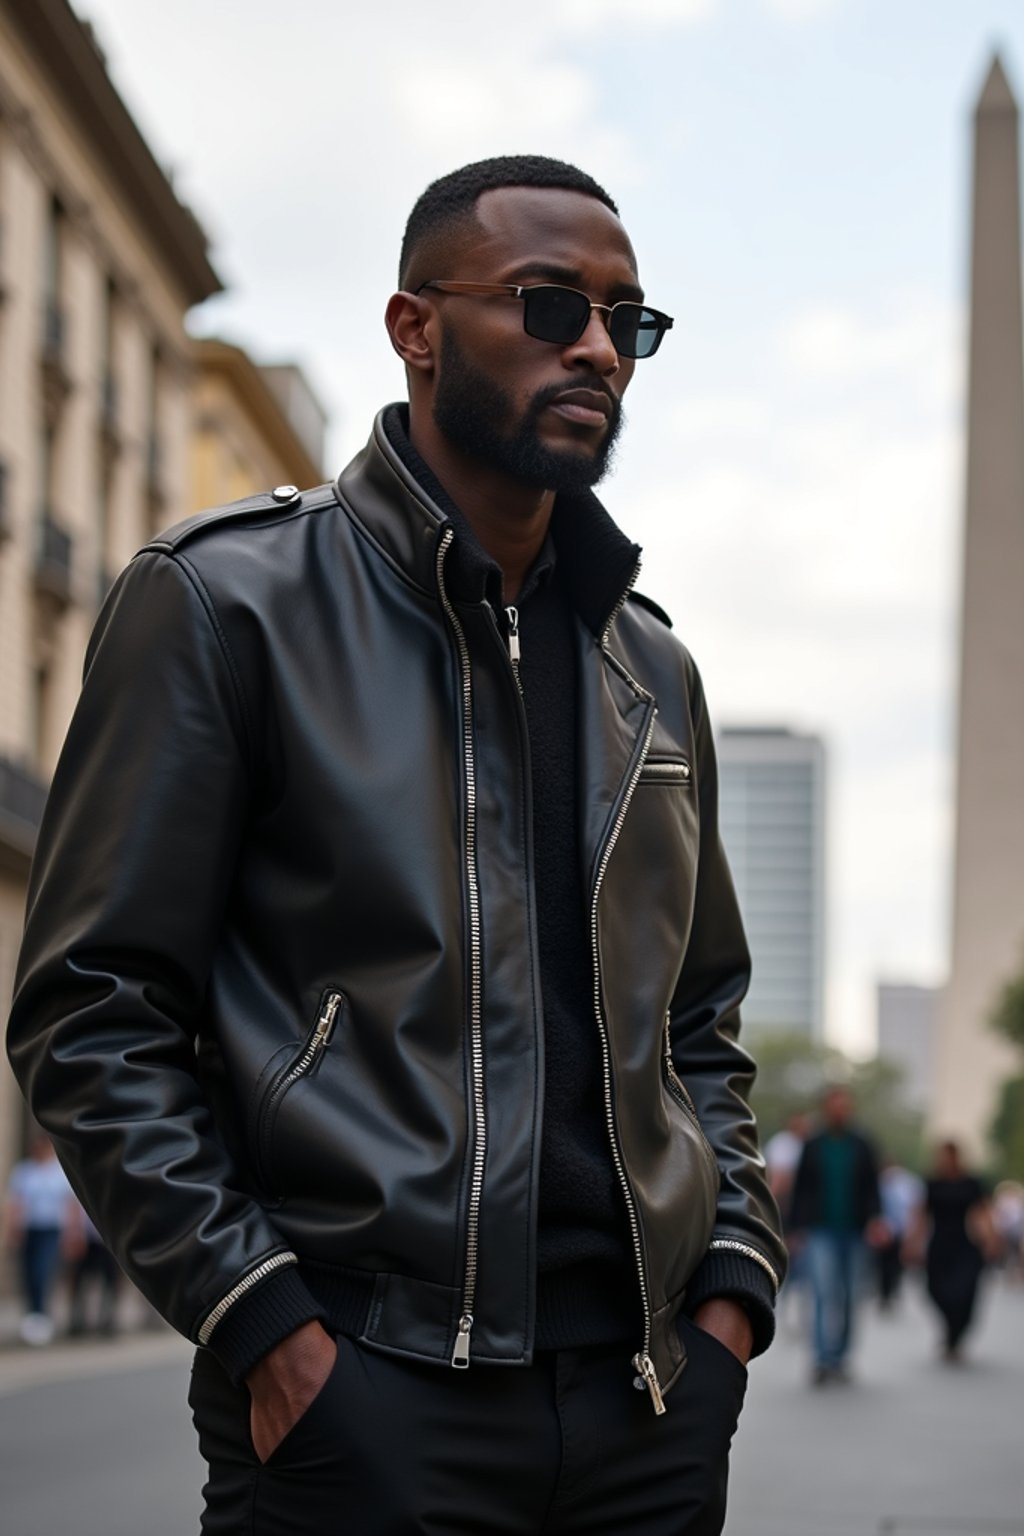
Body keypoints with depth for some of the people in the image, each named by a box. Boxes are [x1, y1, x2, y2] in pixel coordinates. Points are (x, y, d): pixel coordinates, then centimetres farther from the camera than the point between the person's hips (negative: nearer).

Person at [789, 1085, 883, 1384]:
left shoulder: (862, 1147, 9)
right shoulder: (812, 1147, 6)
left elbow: (871, 1188, 7)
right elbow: (801, 1188, 9)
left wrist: (875, 1219, -9)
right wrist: (799, 1227, 4)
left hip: (852, 1232, 2)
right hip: (821, 1232, -2)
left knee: (848, 1297, 7)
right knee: (826, 1292, -16)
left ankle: (839, 1357, 19)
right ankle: (823, 1359, -21)